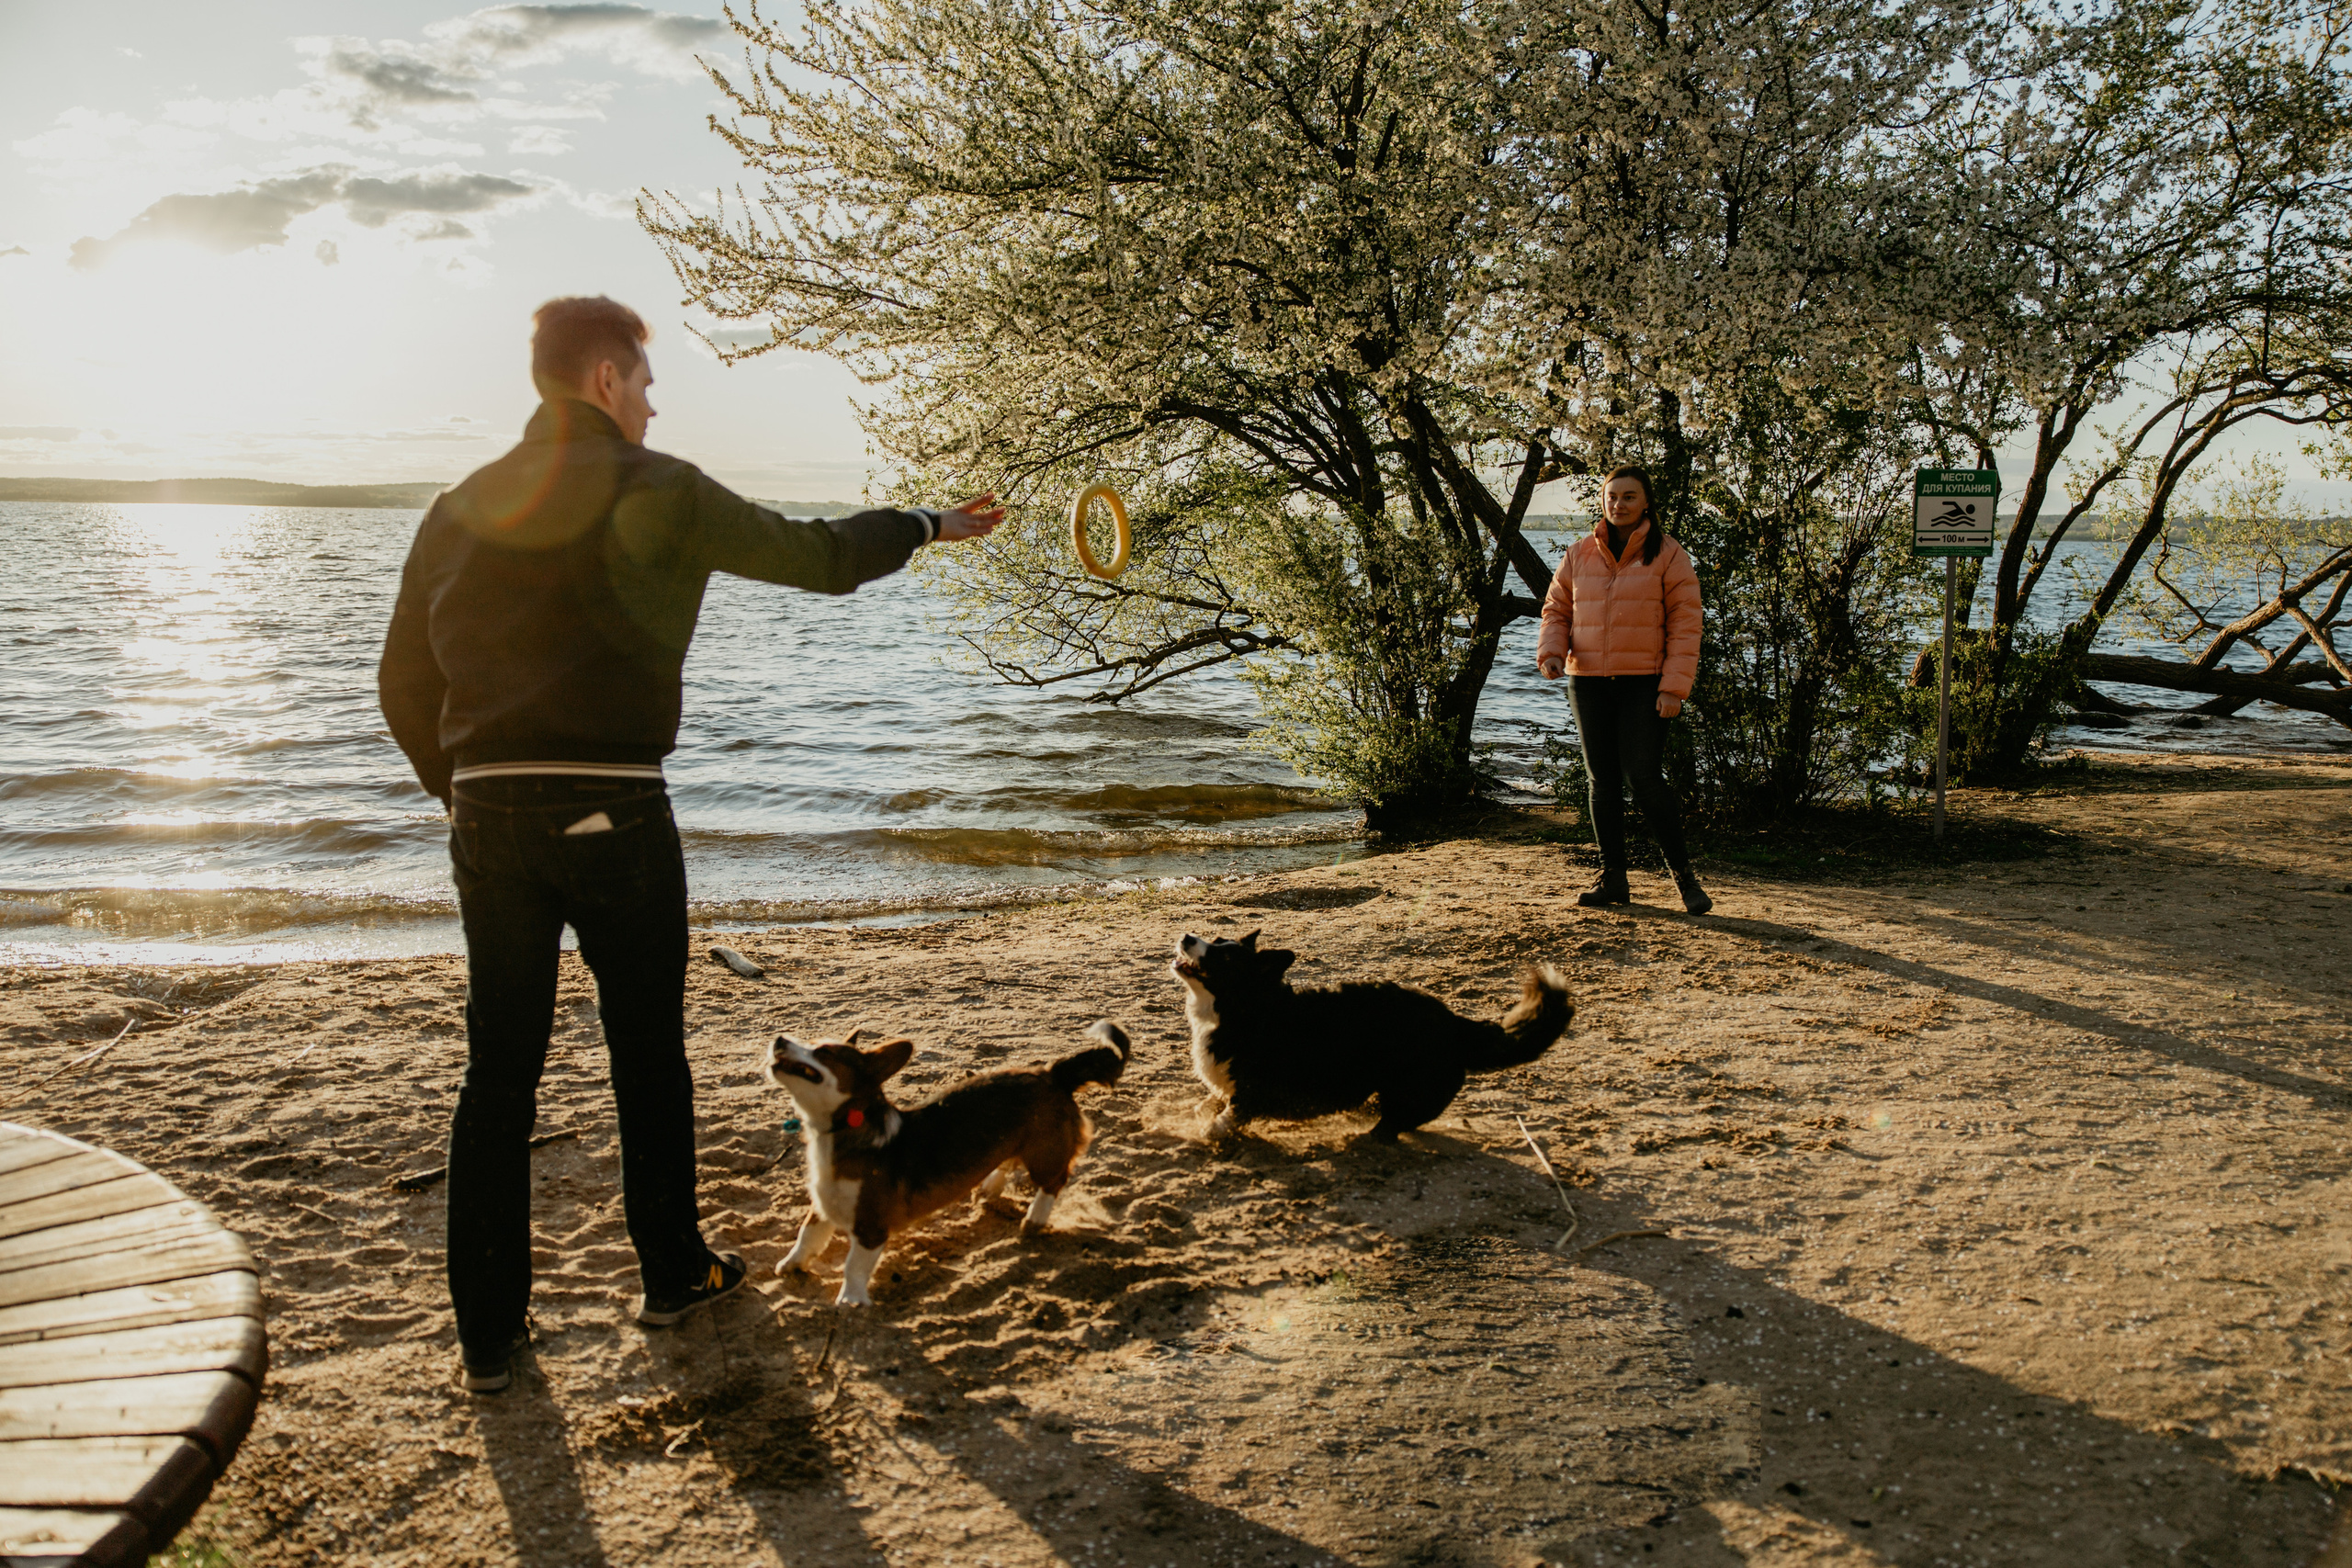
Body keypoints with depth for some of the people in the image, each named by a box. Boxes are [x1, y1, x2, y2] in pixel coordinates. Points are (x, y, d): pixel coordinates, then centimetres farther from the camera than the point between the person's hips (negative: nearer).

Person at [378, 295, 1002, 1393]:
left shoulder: (460, 508, 10)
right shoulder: (655, 493, -3)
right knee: (647, 1053, 14)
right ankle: (672, 1271, 30)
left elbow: (403, 685, 12)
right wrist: (931, 524, 19)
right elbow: (819, 558, 3)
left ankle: (486, 1335, 13)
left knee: (497, 1075, 9)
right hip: (614, 813, -3)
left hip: (489, 817, 4)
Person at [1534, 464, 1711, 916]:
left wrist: (1675, 686, -13)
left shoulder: (1667, 555, -1)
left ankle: (1684, 874, 2)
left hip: (1644, 684, -4)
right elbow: (1557, 610, 15)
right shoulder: (1579, 554, 9)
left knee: (1644, 777, -12)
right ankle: (1613, 877, 16)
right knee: (1602, 781, 7)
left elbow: (1684, 624, -4)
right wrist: (1551, 652, -6)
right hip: (1588, 681, 4)